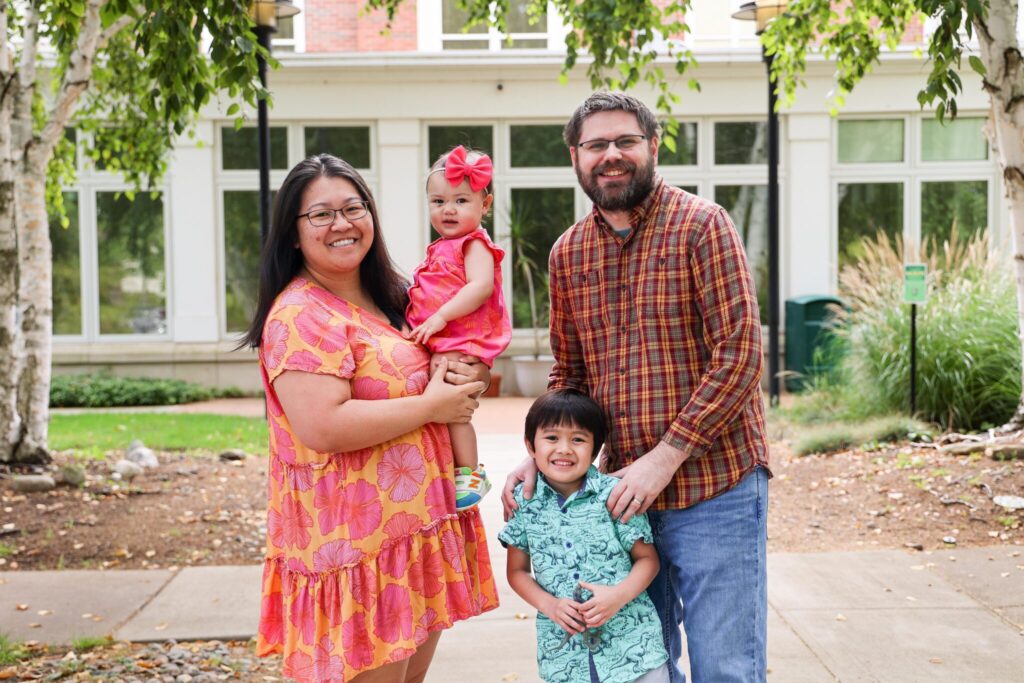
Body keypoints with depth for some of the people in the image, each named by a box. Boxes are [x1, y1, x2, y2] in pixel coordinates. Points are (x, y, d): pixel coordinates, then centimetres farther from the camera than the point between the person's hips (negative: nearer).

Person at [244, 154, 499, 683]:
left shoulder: (390, 300, 13)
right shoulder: (301, 316, -15)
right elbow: (322, 427, -26)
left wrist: (467, 375, -1)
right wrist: (432, 405, -17)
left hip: (420, 527, 9)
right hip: (359, 545, -9)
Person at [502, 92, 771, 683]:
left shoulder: (701, 226, -8)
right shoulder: (568, 254, 9)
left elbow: (739, 355, -15)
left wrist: (664, 458, -18)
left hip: (715, 486, -5)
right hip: (624, 494, 6)